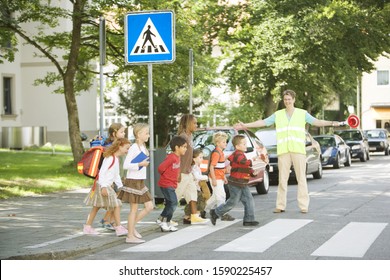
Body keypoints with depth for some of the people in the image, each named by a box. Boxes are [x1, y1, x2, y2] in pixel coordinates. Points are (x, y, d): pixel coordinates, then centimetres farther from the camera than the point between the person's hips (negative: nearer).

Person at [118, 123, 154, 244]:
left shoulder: (143, 148, 13)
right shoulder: (134, 148, -15)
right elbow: (125, 165, -20)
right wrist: (140, 164, -25)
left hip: (141, 182, 9)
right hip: (133, 181, -9)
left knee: (149, 207, 6)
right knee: (134, 209, -3)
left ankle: (132, 225, 18)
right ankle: (130, 236, 5)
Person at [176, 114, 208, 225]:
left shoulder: (189, 136, 11)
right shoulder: (182, 136, -17)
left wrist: (190, 168, 17)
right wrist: (179, 173, -22)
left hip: (188, 172, 10)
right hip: (182, 172, -10)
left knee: (193, 192, 11)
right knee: (175, 195, -2)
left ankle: (194, 216, 15)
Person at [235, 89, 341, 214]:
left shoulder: (302, 113, 9)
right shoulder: (278, 115, 13)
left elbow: (316, 122, 1)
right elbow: (263, 122, 13)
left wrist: (331, 123, -14)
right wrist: (245, 125, 9)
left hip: (298, 150, -2)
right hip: (283, 151, 2)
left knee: (301, 178, -3)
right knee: (282, 179, 2)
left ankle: (304, 205, -1)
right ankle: (280, 206, 6)